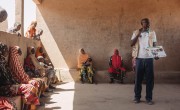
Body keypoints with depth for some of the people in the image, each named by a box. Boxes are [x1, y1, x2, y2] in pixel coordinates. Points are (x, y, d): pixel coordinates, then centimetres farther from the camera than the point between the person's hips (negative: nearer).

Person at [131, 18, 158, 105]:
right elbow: (132, 44, -5)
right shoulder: (136, 32, 5)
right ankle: (137, 97, 15)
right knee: (138, 78, 4)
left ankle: (149, 98, 11)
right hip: (139, 58, -1)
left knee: (150, 78, 2)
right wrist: (138, 34, -10)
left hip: (149, 58, 1)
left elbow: (154, 45, 8)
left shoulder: (152, 33, 8)